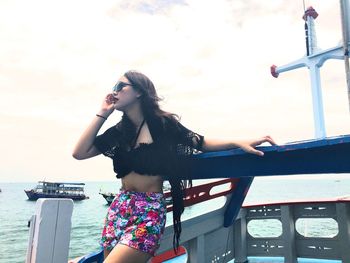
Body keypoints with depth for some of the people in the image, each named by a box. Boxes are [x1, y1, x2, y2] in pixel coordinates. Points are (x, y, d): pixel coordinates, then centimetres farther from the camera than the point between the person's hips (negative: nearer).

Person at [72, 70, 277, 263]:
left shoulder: (162, 123, -4)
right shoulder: (119, 131, 10)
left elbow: (200, 143, 1)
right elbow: (80, 153, 3)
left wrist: (238, 143, -12)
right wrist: (103, 113, 2)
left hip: (150, 211, -6)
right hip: (119, 208, 6)